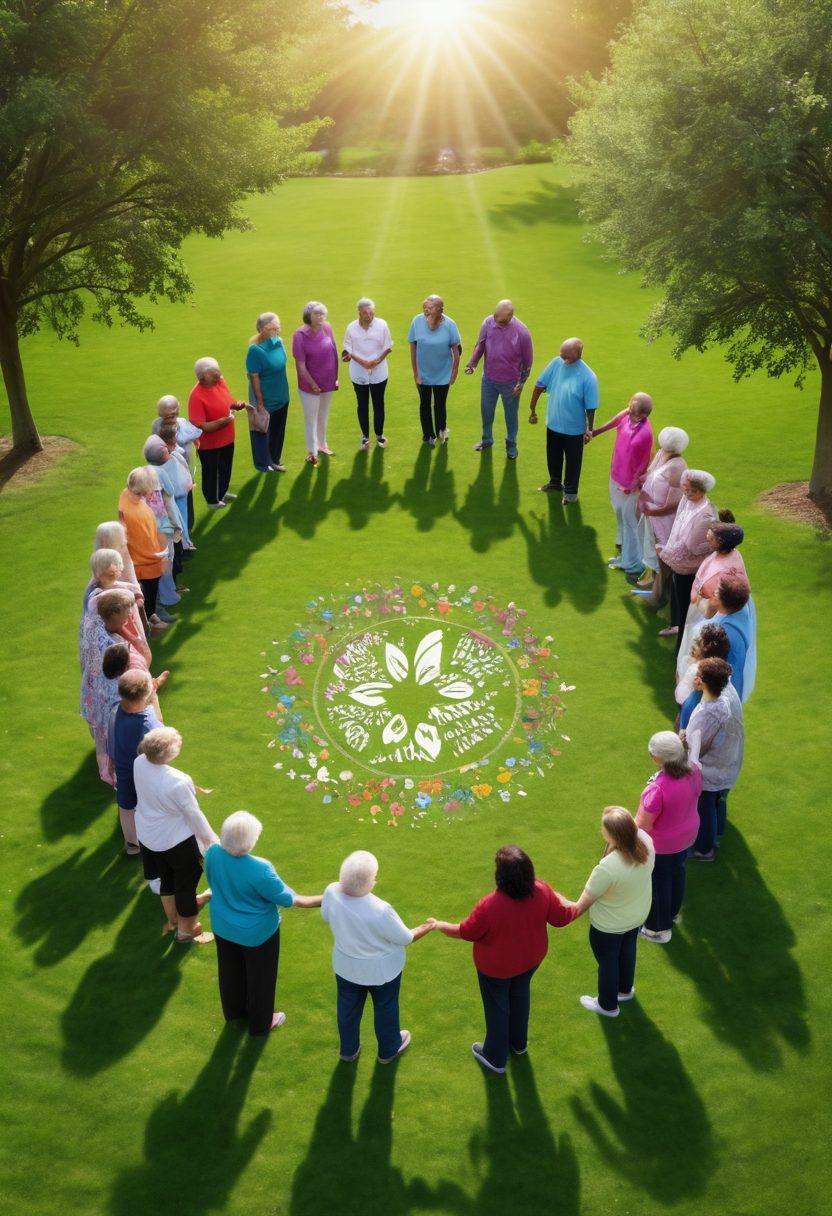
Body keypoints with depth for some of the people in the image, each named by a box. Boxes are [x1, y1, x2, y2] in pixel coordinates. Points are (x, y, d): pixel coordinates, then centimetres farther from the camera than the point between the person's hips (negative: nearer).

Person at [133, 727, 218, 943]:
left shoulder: (139, 763, -18)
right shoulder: (178, 782, -36)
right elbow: (194, 814, -22)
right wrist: (211, 839, -7)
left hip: (148, 836, 7)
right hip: (176, 840, -7)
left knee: (166, 879, 29)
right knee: (186, 884, 17)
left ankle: (173, 918, 52)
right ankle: (186, 932, 36)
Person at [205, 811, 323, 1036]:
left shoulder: (212, 853, -24)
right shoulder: (260, 869, -38)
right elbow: (289, 900, -24)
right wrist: (324, 900, -14)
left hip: (223, 927, 5)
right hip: (256, 933, -5)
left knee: (231, 971, 30)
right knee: (260, 977, 22)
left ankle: (234, 1011, 55)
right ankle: (261, 1023, 44)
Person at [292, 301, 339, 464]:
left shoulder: (327, 328, -8)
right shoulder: (300, 335, -21)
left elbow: (334, 354, 2)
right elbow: (300, 365, -18)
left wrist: (336, 377, 3)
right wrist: (313, 384, -15)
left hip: (328, 383, 5)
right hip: (310, 385, -5)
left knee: (324, 416, 23)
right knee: (311, 418, 12)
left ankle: (322, 444, 44)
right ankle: (312, 451, 29)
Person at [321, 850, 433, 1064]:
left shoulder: (332, 892, -27)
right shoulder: (380, 911, -40)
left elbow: (326, 916, -3)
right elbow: (405, 938, -22)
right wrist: (427, 927, -3)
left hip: (345, 966, 4)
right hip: (381, 970, -4)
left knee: (348, 1008, 28)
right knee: (385, 1008, 25)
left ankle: (348, 1050, 52)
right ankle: (388, 1050, 50)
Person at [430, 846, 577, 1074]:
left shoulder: (489, 906, -40)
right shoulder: (542, 891, -28)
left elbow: (466, 932, -21)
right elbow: (563, 917, -10)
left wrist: (439, 926, -2)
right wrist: (561, 900, 13)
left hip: (496, 967, -4)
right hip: (531, 959, 4)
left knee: (497, 1008, 21)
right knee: (520, 995, 31)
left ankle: (495, 1058, 44)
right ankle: (518, 1043, 56)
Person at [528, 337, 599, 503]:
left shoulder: (588, 377, -25)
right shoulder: (557, 363, -14)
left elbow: (591, 407, -17)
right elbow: (539, 385, -2)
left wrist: (589, 429, -11)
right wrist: (532, 409, 3)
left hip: (574, 428, -4)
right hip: (553, 423, 4)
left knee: (573, 460, 15)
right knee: (553, 456, 25)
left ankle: (570, 490, 36)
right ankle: (555, 482, 49)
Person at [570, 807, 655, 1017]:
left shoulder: (607, 868, -44)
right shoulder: (645, 840, -29)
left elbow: (583, 904, -28)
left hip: (609, 926, -6)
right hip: (638, 914, 6)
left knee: (607, 962, 24)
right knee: (627, 949, 34)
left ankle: (608, 1005, 50)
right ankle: (626, 989, 62)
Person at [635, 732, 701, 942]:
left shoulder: (658, 789, -41)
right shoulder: (694, 769, -20)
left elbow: (643, 824, -29)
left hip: (661, 844, -6)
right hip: (688, 834, 6)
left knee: (659, 884, 19)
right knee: (677, 872, 31)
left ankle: (659, 929, 41)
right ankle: (673, 912, 56)